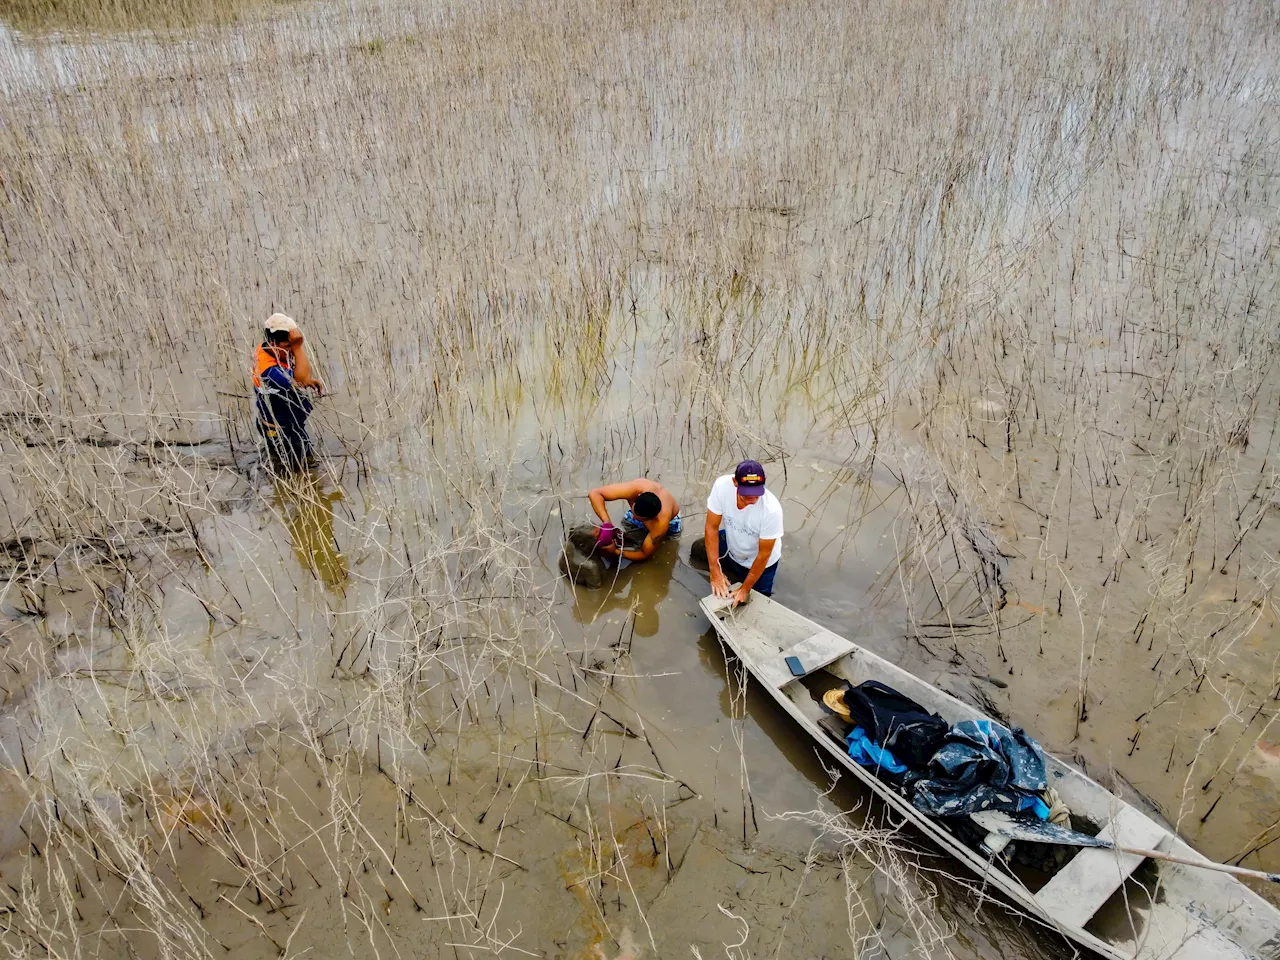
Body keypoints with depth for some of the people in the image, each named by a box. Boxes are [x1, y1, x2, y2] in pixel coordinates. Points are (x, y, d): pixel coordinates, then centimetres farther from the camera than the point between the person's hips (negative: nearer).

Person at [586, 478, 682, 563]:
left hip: (669, 521, -1)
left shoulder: (661, 523, -47)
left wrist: (615, 552, -45)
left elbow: (644, 555, -32)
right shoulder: (634, 489, -45)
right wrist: (606, 523, -56)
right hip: (643, 510, 1)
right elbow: (594, 494, -43)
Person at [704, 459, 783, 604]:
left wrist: (745, 589, -19)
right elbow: (712, 527, -22)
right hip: (732, 545, 3)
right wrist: (715, 571, -24)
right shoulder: (722, 486, -34)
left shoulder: (771, 510, -40)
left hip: (759, 560, -3)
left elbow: (764, 554, -26)